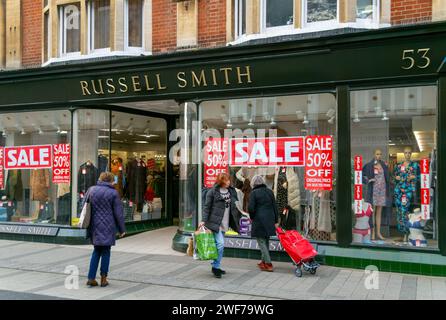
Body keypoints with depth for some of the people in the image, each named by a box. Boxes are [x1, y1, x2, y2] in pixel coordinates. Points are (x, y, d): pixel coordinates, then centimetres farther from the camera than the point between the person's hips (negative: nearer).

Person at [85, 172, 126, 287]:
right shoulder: (113, 193, -7)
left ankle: (91, 278, 11)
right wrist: (122, 229, 3)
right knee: (105, 251, 7)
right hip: (107, 227, -4)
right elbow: (118, 213, -5)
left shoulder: (91, 190, 4)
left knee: (97, 251, 15)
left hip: (94, 226, 4)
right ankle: (103, 279, 11)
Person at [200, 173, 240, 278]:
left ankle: (216, 266, 22)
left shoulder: (232, 191, 11)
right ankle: (216, 267, -1)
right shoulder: (213, 191, -6)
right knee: (220, 243, -13)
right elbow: (207, 206, -6)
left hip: (225, 223, 6)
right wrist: (204, 220, -12)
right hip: (215, 222, -6)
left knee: (219, 244, 12)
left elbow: (235, 205, 20)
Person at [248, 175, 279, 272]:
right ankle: (264, 261, 27)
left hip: (259, 221, -6)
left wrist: (252, 217, 5)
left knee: (261, 242, 0)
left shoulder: (254, 193, -8)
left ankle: (268, 264, -3)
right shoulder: (269, 191, 8)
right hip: (270, 220, 6)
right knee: (266, 241, 17)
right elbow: (275, 206, 9)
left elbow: (251, 207, -14)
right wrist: (276, 221, 14)